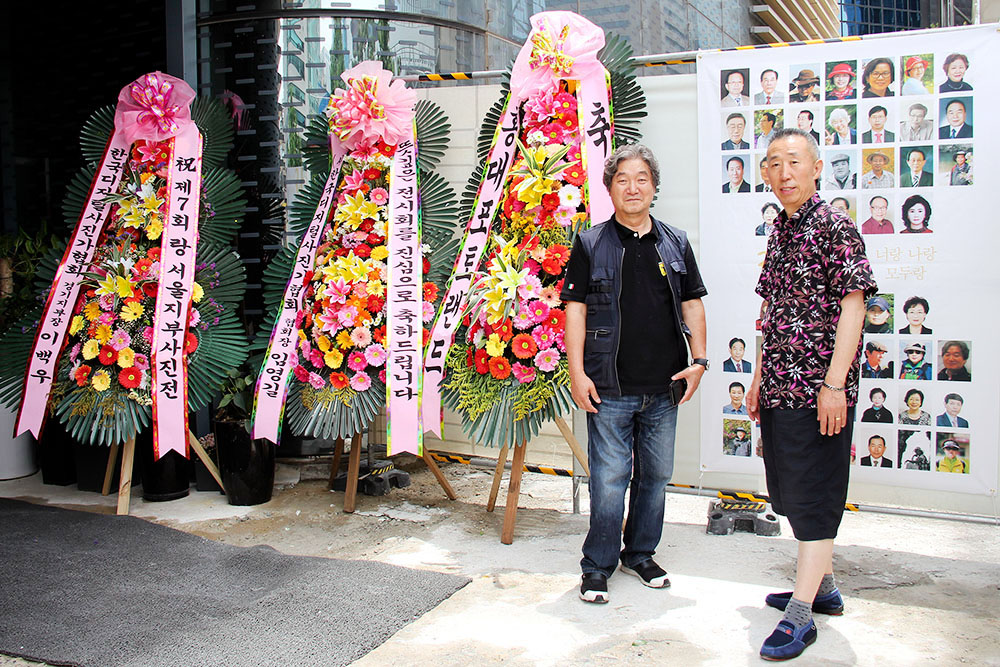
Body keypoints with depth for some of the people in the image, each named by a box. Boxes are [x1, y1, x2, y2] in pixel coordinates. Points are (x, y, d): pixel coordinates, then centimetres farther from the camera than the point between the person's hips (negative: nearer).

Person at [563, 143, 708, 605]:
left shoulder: (675, 243, 11)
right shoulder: (591, 244, 1)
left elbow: (692, 304, 13)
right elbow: (575, 308, -2)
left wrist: (698, 360, 1)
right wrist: (577, 372, -9)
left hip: (664, 387, 4)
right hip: (610, 388, -4)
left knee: (656, 475, 13)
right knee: (609, 479, -1)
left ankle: (640, 554, 31)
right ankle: (597, 567, 14)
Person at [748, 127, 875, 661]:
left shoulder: (835, 227, -9)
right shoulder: (779, 231, 14)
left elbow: (852, 307, -15)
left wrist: (834, 383, -20)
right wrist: (759, 378, 16)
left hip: (818, 390, -8)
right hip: (779, 387, 9)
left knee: (813, 497, -4)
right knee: (791, 493, 16)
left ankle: (800, 614, 2)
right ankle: (823, 586, 32)